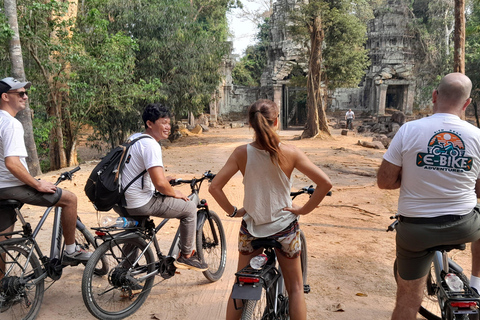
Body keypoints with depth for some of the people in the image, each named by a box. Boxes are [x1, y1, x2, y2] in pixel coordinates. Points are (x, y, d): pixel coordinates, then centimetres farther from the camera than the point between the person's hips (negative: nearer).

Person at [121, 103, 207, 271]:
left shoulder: (135, 138, 11)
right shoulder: (151, 145, -19)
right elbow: (159, 184, -27)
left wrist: (164, 179, 25)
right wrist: (175, 193, -8)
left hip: (124, 201, 10)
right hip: (142, 204, -10)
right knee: (190, 208, 1)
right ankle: (186, 256, 13)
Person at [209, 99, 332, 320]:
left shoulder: (242, 153, -12)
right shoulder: (290, 153, -15)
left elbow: (214, 187, -15)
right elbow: (325, 183, -17)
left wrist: (232, 211, -2)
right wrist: (305, 209, -6)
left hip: (251, 228, 2)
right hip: (284, 227, -1)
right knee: (295, 288, 18)